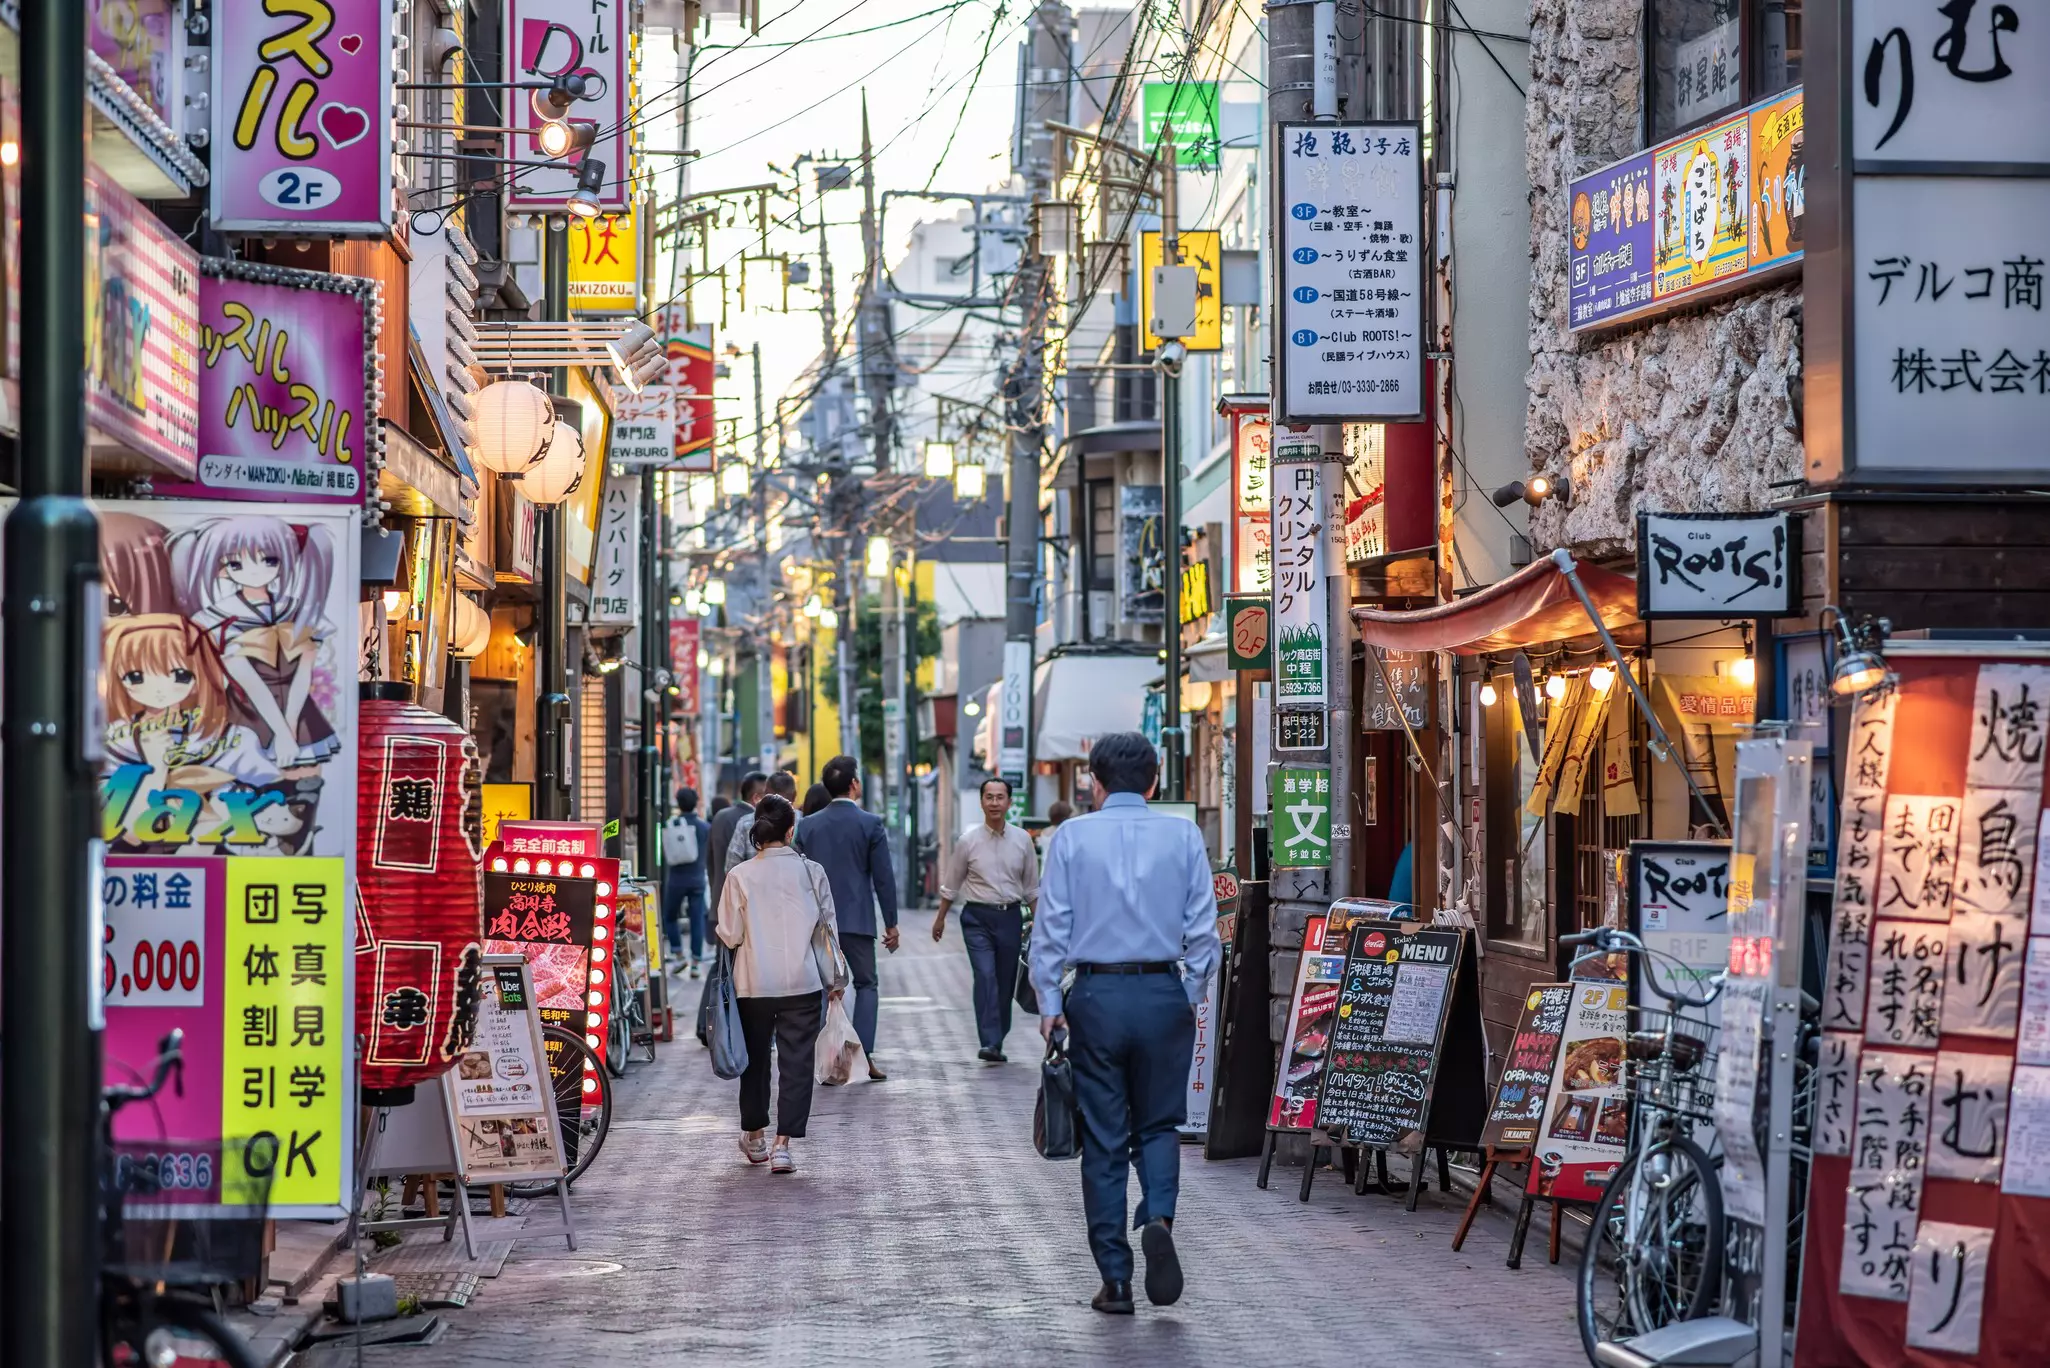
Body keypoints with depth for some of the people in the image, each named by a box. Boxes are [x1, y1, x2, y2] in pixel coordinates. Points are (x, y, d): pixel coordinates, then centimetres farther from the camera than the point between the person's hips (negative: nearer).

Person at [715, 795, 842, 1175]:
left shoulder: (740, 876, -6)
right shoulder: (811, 872, -4)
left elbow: (729, 936, -4)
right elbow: (827, 926, 2)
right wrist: (835, 978, 13)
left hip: (753, 985, 1)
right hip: (802, 984, -1)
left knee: (755, 1059, 17)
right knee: (796, 1063, 2)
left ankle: (755, 1136, 29)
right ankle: (783, 1144, -6)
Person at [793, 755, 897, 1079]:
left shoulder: (808, 825, 3)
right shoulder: (870, 824, -7)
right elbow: (883, 878, -6)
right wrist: (891, 923, 1)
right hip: (857, 918, -3)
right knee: (866, 984, 8)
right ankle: (864, 1054, -3)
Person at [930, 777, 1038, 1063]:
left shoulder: (1022, 840, 3)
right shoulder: (969, 840, -2)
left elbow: (1032, 887, 11)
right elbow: (951, 884, 8)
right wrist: (940, 918, 13)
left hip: (1010, 916, 2)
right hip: (977, 917, -2)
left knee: (1005, 982, 7)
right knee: (985, 976, -16)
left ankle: (997, 1042, 19)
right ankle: (990, 1043, -21)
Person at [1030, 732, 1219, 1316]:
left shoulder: (1072, 836, -2)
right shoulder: (1183, 835, 0)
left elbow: (1051, 925, -2)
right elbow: (1203, 927, 1)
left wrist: (1049, 1001, 5)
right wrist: (1191, 997, 11)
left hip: (1096, 995, -1)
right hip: (1164, 993, 1)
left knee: (1104, 1138, 7)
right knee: (1158, 1125, 15)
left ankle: (1115, 1279, 8)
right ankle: (1158, 1219, -13)